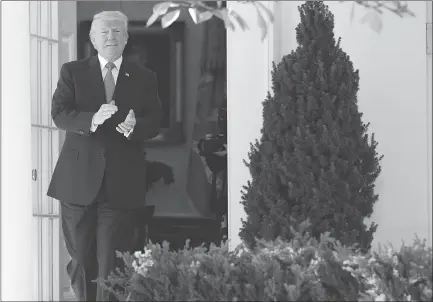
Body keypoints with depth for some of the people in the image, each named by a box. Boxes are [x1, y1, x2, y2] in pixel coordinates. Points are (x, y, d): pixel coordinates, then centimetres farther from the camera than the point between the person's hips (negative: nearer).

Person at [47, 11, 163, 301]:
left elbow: (155, 121, 3)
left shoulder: (144, 78, 9)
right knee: (81, 257, 10)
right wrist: (92, 120, -23)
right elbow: (59, 114, -4)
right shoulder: (73, 72, 7)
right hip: (79, 178, 1)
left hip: (121, 182, -1)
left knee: (112, 260, -5)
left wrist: (135, 127, -21)